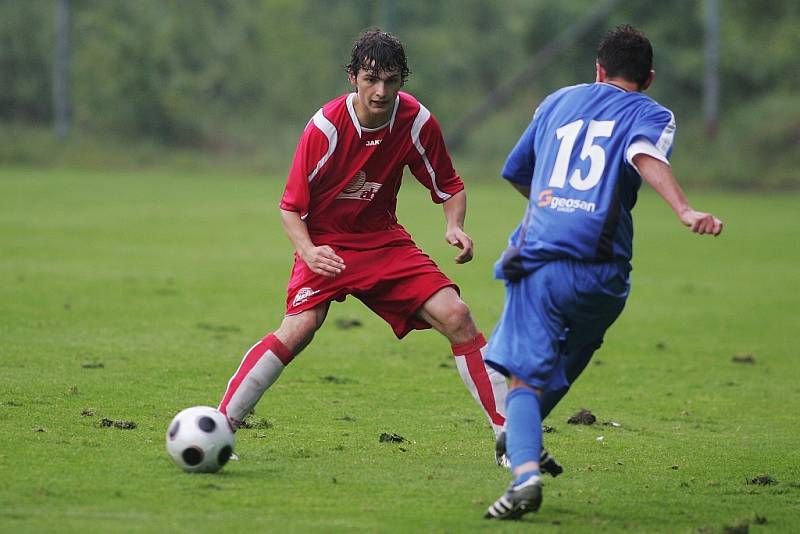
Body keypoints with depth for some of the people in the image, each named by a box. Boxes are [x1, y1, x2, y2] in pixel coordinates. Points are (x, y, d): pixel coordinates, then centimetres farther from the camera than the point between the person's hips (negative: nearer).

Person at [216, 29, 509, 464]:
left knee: (456, 317, -12)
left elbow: (450, 187, 4)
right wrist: (308, 251, -31)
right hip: (326, 244, -3)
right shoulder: (326, 127, -21)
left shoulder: (417, 122, -12)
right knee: (298, 329, -27)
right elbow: (291, 206, -13)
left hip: (384, 241, 3)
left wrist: (455, 227, -17)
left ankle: (510, 435, -4)